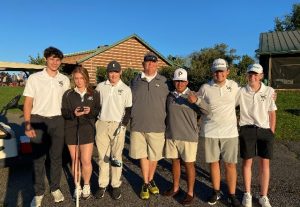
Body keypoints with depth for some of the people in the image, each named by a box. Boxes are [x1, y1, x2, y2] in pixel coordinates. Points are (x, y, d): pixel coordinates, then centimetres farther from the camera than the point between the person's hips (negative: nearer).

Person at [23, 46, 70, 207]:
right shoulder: (34, 78, -3)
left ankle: (55, 188, 27)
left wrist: (68, 121, 6)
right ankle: (38, 192, 19)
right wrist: (27, 125, -12)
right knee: (38, 158, 6)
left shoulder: (65, 80, 6)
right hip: (38, 121, -2)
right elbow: (28, 103, -4)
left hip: (57, 121, 3)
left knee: (56, 157, 11)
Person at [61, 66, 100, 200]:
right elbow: (63, 112, 0)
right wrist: (73, 113, -20)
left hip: (87, 129, -1)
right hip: (71, 130, 1)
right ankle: (77, 187, 28)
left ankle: (86, 185, 22)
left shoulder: (94, 94, 3)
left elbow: (99, 110, 2)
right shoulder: (68, 94, 3)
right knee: (75, 160, 10)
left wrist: (91, 111, -18)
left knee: (86, 161, -3)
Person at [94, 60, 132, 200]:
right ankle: (102, 185, 16)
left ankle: (116, 185, 15)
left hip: (118, 125, -1)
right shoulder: (100, 87, 8)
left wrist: (123, 125, -9)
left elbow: (128, 110, 2)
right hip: (102, 124, 2)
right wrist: (94, 122, 5)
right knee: (102, 156, 6)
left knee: (116, 156, 5)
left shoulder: (126, 89, 3)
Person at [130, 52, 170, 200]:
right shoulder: (135, 81, 8)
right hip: (138, 126, 1)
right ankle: (146, 184, 24)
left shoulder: (163, 81, 4)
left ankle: (151, 181, 34)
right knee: (142, 155, 7)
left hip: (156, 126, 0)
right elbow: (129, 102, 15)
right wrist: (131, 120, 12)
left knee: (154, 156, 11)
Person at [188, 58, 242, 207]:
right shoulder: (205, 88, -3)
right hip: (210, 132, 0)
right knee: (213, 162, 10)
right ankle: (216, 192, 29)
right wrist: (194, 100, -11)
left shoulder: (234, 86, 2)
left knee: (230, 164, 5)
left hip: (230, 132, 1)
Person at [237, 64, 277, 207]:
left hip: (265, 131, 1)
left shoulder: (269, 91, -1)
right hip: (247, 131, -1)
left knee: (265, 163, 7)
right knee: (247, 162, 7)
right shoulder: (241, 92, -3)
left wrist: (272, 133, 3)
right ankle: (247, 194, 25)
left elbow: (272, 114, 4)